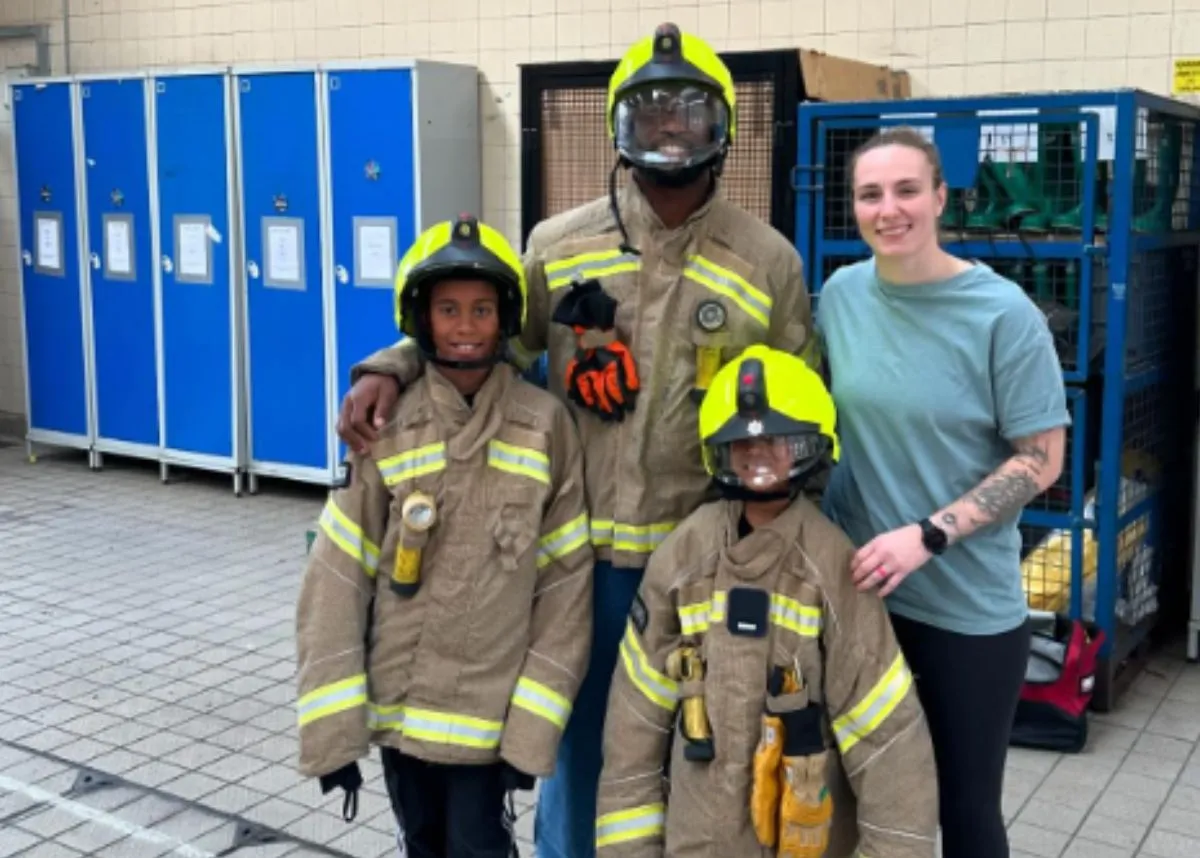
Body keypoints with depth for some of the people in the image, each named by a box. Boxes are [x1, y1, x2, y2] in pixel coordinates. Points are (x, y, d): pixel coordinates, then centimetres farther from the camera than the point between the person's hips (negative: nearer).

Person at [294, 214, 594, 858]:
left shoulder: (545, 427, -8)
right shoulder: (387, 428, -6)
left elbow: (566, 585, -6)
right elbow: (337, 580, -4)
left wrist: (533, 725, -8)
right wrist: (332, 727, -7)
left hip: (491, 709, -2)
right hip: (397, 705, 2)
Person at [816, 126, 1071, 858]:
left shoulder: (1003, 313, -13)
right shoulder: (842, 294, 0)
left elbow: (1041, 460, -12)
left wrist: (927, 536, -20)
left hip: (969, 606, -3)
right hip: (857, 590, 4)